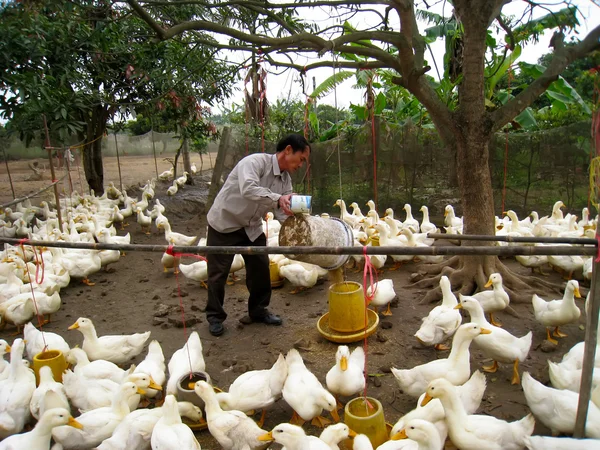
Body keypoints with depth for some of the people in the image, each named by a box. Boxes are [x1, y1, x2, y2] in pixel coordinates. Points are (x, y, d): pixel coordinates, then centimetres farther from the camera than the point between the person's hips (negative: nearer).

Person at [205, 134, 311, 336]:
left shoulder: (286, 179, -2)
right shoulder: (255, 162, -25)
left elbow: (284, 212, -5)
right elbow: (248, 189, -43)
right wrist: (277, 198, -52)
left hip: (251, 227, 7)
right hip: (224, 223, -7)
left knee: (261, 268, 7)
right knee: (218, 272, 2)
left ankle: (258, 311, 26)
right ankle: (215, 316, 21)